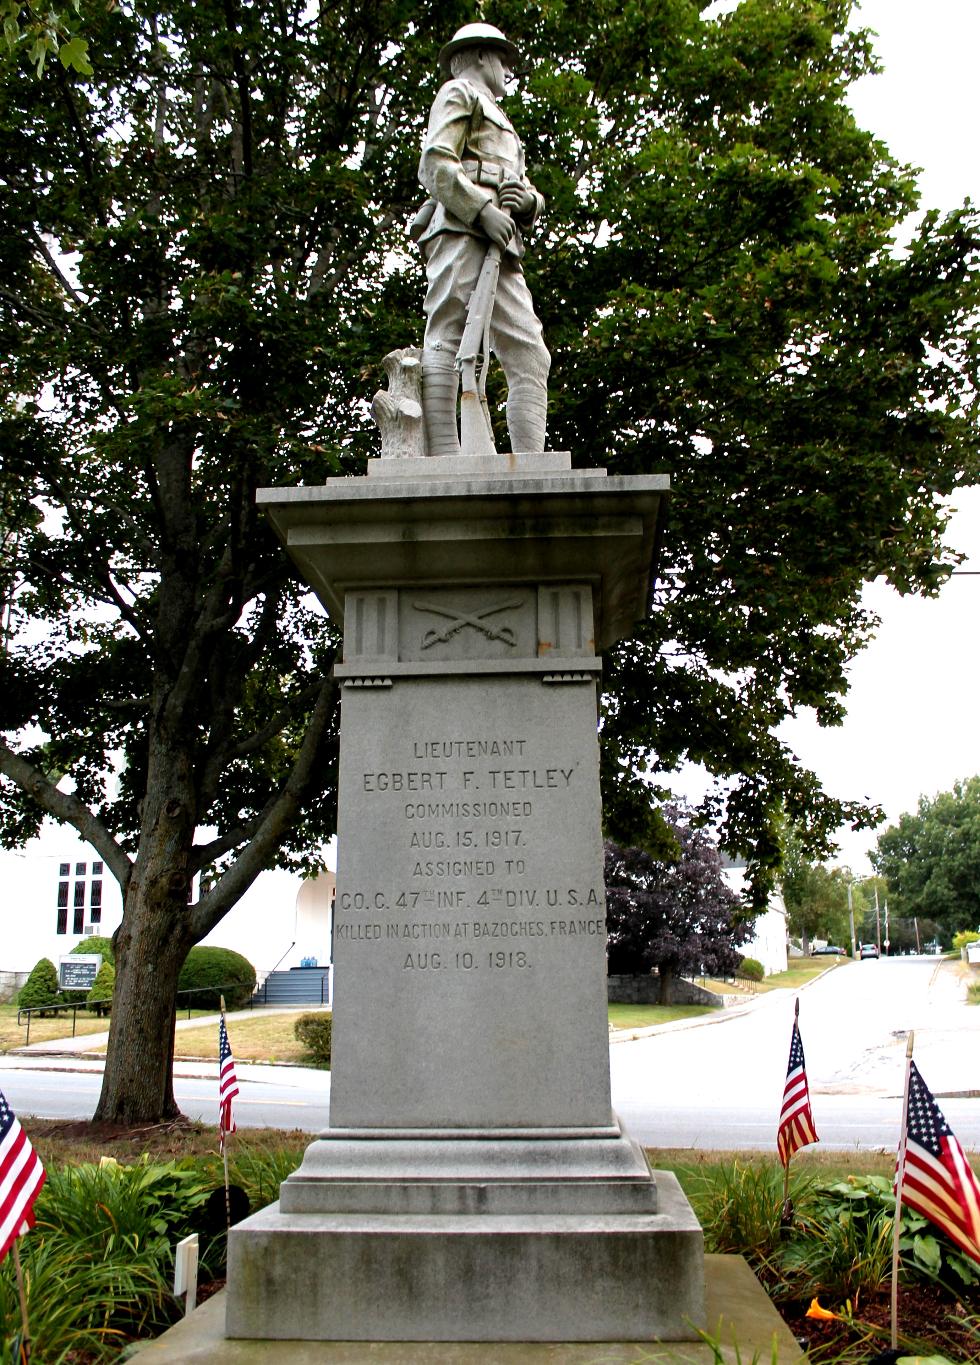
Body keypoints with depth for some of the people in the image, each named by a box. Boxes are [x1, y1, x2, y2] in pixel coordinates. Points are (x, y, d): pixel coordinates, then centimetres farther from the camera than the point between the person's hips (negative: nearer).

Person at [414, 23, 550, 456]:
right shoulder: (459, 93, 15)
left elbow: (531, 198, 27)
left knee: (529, 354, -7)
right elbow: (435, 163, -3)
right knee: (445, 340, -18)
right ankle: (443, 460, -30)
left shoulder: (501, 127, 40)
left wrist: (527, 200, 3)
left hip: (501, 248, 8)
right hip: (461, 230, -8)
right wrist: (483, 208, -16)